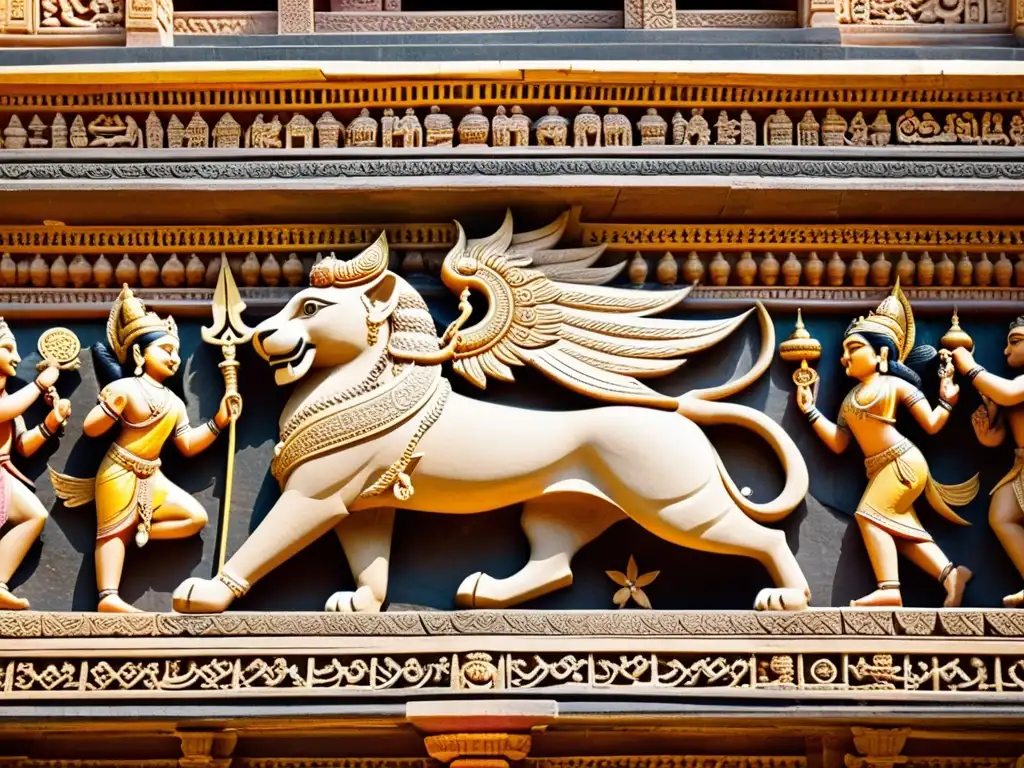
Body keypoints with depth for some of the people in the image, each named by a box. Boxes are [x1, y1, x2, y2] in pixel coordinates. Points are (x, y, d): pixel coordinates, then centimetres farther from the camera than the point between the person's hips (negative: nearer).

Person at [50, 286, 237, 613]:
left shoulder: (175, 402, 12)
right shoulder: (125, 388, -8)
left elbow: (188, 446, 13)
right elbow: (90, 428, -10)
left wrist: (218, 422, 6)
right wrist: (111, 410, -29)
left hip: (151, 477, 7)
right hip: (120, 473, -7)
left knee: (196, 517, 1)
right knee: (114, 531, -13)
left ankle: (139, 529, -4)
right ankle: (108, 597, -21)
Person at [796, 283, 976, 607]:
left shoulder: (896, 384, 2)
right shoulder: (849, 400, 19)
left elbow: (931, 424, 1)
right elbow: (838, 443, 12)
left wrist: (947, 400, -12)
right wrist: (810, 410, 11)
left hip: (903, 461, -7)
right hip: (879, 470, 7)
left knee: (870, 514, -19)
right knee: (900, 527, -6)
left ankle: (889, 589, -27)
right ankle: (951, 573, -10)